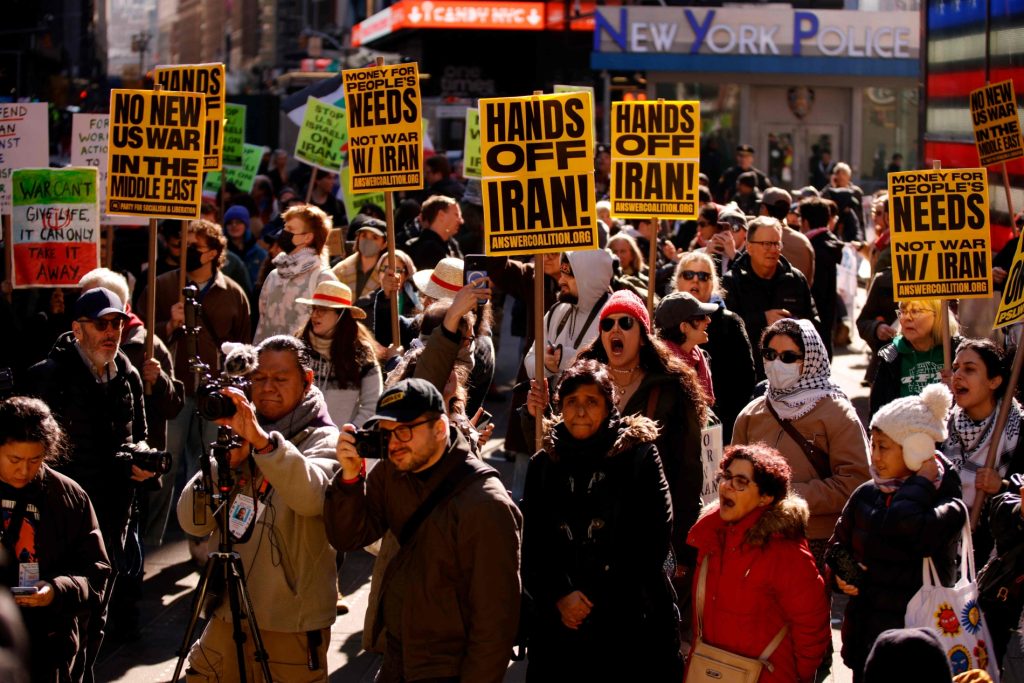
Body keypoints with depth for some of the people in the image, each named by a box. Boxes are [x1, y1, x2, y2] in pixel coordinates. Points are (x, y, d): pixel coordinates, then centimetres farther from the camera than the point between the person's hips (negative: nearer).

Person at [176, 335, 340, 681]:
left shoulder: (323, 440, -4)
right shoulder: (238, 436, 9)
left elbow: (311, 496, -28)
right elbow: (192, 522, 0)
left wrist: (261, 440, -37)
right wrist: (227, 461, -14)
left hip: (292, 624, -5)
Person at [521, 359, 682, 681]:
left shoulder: (639, 455, -1)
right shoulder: (543, 464, 9)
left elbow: (655, 537, -6)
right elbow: (531, 546, 6)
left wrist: (598, 600, -6)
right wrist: (558, 597, -10)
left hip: (629, 622, -3)